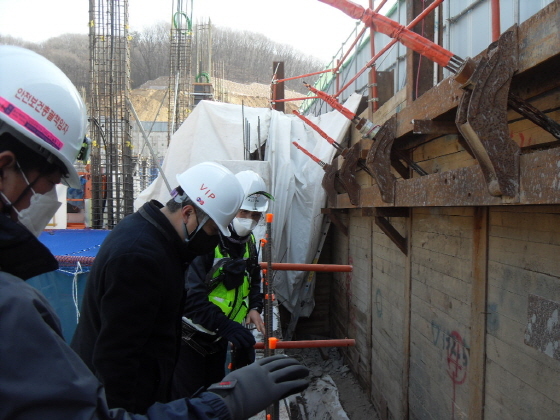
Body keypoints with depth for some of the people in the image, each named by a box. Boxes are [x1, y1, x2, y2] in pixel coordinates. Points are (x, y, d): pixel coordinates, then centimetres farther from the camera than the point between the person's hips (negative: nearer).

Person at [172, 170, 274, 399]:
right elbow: (190, 296, -33)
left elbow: (253, 280, 17)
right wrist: (226, 326, -38)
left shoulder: (248, 243, 1)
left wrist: (254, 307, -2)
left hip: (218, 338, 8)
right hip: (190, 337, -8)